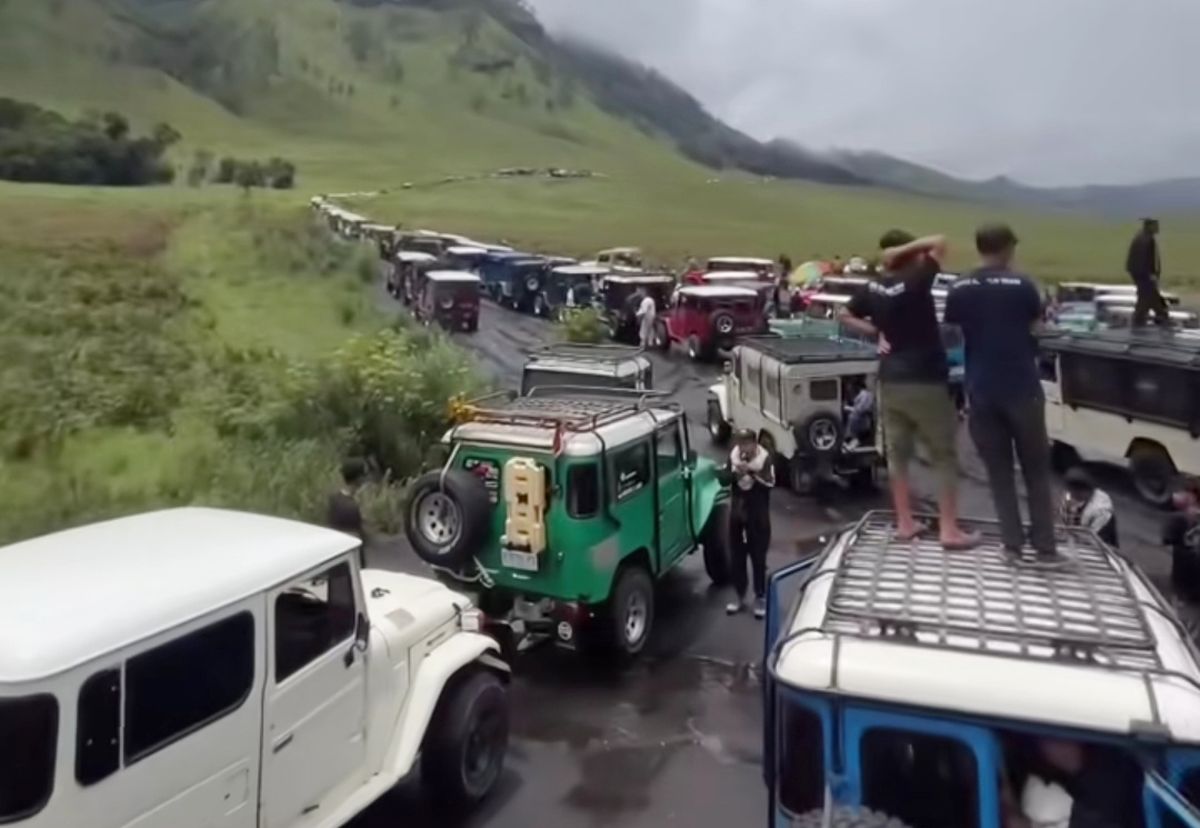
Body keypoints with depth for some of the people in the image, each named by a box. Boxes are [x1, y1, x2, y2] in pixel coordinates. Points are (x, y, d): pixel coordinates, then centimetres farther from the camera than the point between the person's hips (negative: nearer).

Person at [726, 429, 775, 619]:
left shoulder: (766, 458, -13)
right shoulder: (734, 456, 0)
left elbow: (770, 482, -26)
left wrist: (751, 472, -36)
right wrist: (734, 472, -19)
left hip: (758, 516, -4)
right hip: (737, 513, 4)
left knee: (758, 558, 2)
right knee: (736, 556, 11)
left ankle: (760, 598, 14)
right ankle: (739, 596, 24)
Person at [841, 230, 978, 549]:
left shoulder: (872, 289, 3)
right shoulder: (915, 282, -14)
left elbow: (847, 317, 18)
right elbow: (939, 243, -11)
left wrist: (877, 331, 8)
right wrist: (905, 249, -10)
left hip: (890, 382, 6)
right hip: (926, 382, -6)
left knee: (898, 453, 11)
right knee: (945, 457, 4)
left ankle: (905, 523, 17)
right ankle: (949, 530, 5)